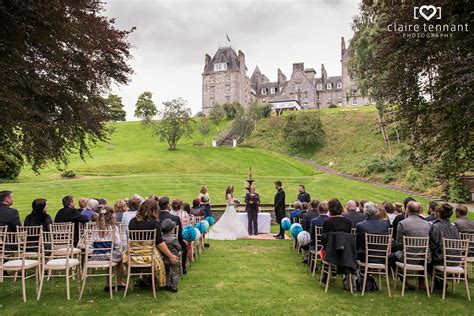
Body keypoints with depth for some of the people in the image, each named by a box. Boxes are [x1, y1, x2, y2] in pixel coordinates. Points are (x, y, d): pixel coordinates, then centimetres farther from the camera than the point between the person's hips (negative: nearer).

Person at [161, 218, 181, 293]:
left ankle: (168, 285, 29)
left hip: (165, 259, 5)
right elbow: (179, 248, -11)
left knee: (167, 272, 21)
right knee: (175, 273, 7)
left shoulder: (161, 238, -10)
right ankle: (174, 287, 10)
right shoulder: (173, 239, -22)